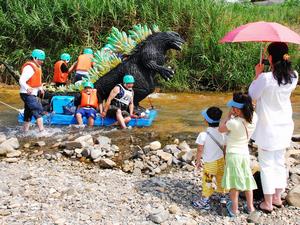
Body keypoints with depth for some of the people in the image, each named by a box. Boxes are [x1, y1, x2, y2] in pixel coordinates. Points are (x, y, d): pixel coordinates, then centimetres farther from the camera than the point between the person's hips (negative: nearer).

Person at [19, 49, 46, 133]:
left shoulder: (37, 67, 12)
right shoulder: (29, 67, -20)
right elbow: (22, 80, -31)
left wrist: (40, 88, 20)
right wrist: (27, 88, -47)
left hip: (31, 94, 11)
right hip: (28, 94, -11)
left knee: (28, 112, 17)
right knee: (38, 110, -16)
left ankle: (25, 130, 28)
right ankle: (42, 130, -18)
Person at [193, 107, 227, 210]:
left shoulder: (203, 135, -21)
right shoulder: (223, 133, -8)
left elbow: (200, 150, -15)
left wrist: (198, 161, 0)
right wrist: (225, 159, 16)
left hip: (209, 163, -4)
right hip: (221, 160, 4)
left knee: (207, 181, 7)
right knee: (221, 179, 21)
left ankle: (205, 202, 16)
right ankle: (223, 197, 36)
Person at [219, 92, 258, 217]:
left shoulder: (233, 123, -28)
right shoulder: (254, 118, -12)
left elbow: (221, 129, -8)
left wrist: (229, 115, -4)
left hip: (233, 155, -5)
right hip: (245, 154, 5)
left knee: (234, 182, 8)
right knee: (246, 179, 18)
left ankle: (234, 209, 20)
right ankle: (250, 206, 29)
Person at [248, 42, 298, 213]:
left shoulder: (265, 78, -23)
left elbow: (252, 94, -7)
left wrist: (257, 74, 2)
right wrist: (263, 75, 6)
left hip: (268, 128, -6)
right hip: (285, 127, 6)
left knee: (267, 165, 6)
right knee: (280, 163, 19)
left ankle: (268, 203, 14)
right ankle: (278, 198, 30)